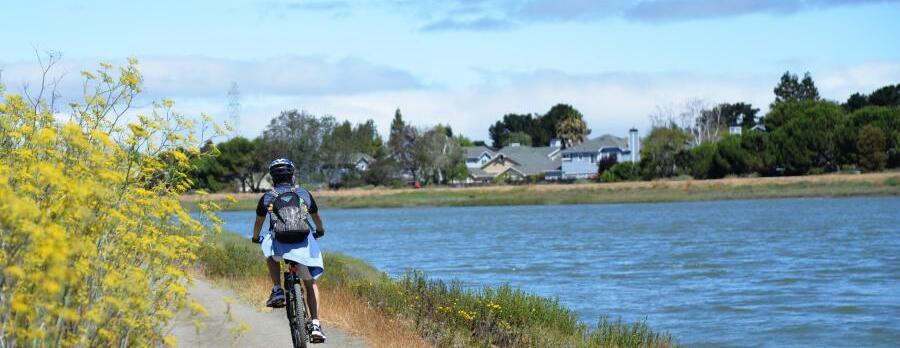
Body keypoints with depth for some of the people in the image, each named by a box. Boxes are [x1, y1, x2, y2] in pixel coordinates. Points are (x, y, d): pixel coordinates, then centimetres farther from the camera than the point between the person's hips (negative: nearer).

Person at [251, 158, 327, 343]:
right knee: (310, 284, 18)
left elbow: (259, 222, 27)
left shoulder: (267, 197, 12)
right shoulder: (304, 194, 16)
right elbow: (316, 217, 32)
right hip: (304, 245, 1)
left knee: (270, 253, 36)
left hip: (280, 245, -1)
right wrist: (320, 231, 54)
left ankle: (277, 291, 20)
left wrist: (256, 238, 48)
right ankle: (315, 325, 6)